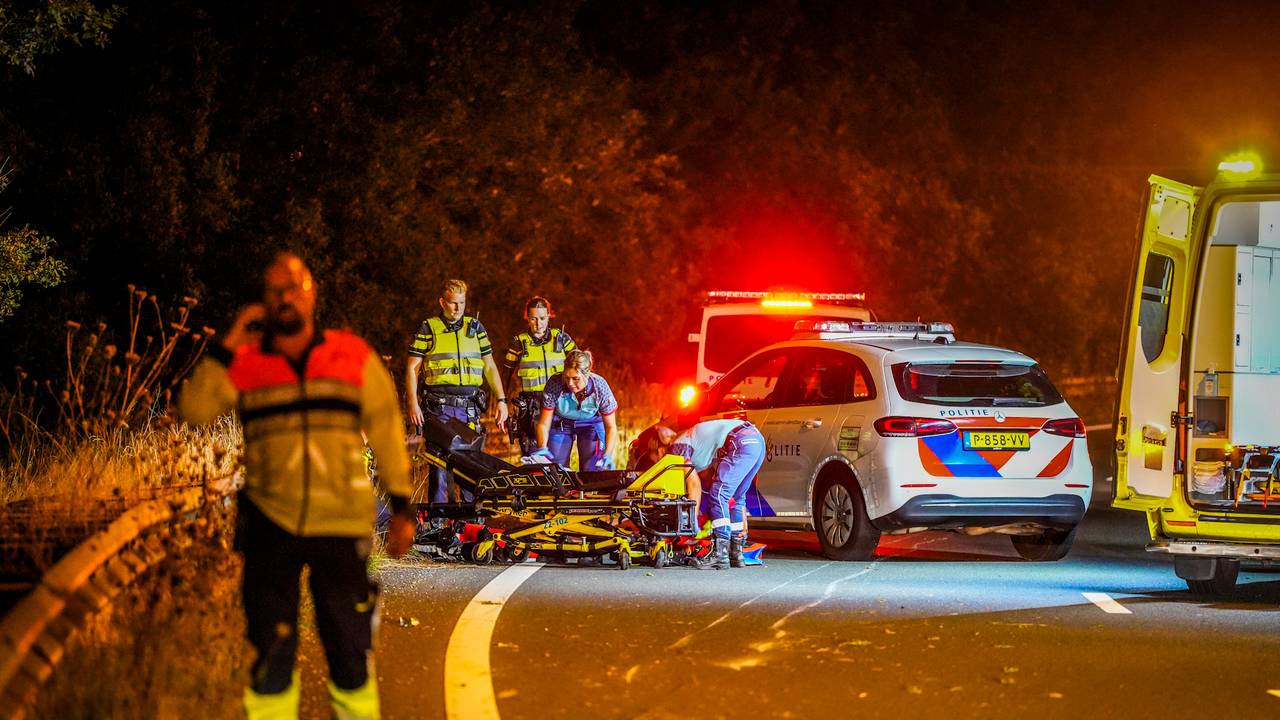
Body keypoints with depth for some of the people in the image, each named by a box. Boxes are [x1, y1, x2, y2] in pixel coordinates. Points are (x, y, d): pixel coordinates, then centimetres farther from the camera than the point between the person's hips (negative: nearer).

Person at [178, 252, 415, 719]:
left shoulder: (355, 357, 7)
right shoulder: (244, 364, 5)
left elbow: (386, 431, 10)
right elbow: (194, 410, -8)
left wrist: (402, 509, 7)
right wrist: (228, 346, -11)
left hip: (341, 526, 0)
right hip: (270, 524, 0)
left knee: (351, 653, 3)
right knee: (271, 652, 2)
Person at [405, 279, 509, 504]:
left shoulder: (475, 328, 13)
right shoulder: (428, 328, 3)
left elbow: (490, 367, 16)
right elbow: (412, 368, 3)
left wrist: (501, 400, 9)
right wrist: (413, 404, -7)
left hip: (470, 406, 3)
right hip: (439, 406, -3)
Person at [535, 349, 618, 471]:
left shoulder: (600, 387, -29)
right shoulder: (553, 385, -31)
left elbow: (611, 427, -17)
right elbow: (544, 424, -20)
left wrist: (607, 455, -31)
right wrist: (542, 449, -38)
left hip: (591, 423, 0)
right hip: (561, 423, 0)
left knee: (593, 472, -12)